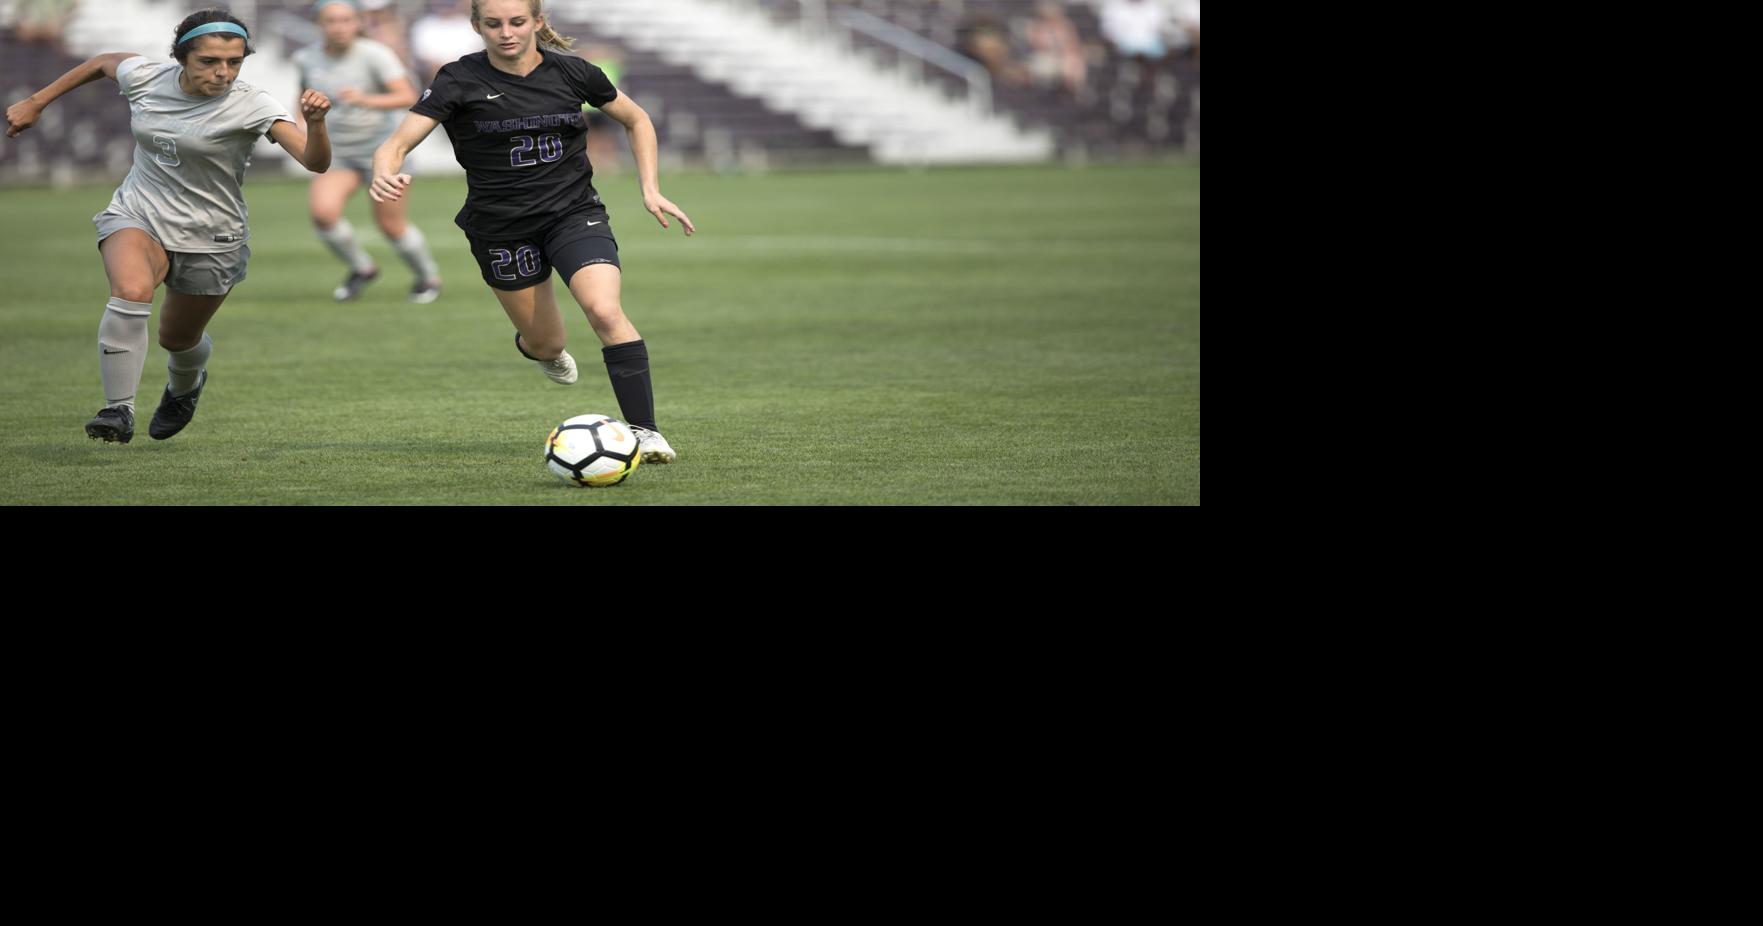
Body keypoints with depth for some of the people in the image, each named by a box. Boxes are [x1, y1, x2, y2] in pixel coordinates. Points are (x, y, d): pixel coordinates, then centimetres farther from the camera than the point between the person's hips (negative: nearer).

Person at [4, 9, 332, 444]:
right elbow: (102, 62, 15)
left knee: (178, 339, 16)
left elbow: (316, 162, -32)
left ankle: (185, 387, 55)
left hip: (210, 240, -1)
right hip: (136, 216, 1)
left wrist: (315, 122, -53)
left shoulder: (251, 106, -21)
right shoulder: (144, 77, -9)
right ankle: (118, 411, -24)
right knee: (132, 290, -32)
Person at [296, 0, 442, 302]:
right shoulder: (308, 58, -3)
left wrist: (366, 100, -38)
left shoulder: (374, 54, -18)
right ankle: (361, 268, 6)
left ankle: (429, 276, 29)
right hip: (337, 153, 3)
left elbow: (408, 96, -24)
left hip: (381, 148, -3)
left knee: (391, 226, 0)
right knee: (323, 212, -21)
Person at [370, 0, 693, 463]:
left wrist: (651, 190, 2)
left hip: (573, 212, 0)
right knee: (546, 346, 10)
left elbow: (636, 120, 12)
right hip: (500, 227, 0)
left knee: (605, 310, -25)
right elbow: (398, 143, -19)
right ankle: (537, 347, 51)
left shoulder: (572, 72, -5)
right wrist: (385, 176, -42)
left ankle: (644, 429, -18)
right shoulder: (461, 81, -11)